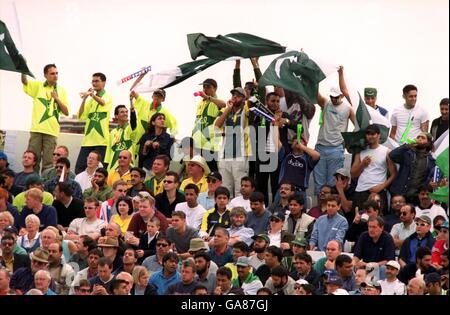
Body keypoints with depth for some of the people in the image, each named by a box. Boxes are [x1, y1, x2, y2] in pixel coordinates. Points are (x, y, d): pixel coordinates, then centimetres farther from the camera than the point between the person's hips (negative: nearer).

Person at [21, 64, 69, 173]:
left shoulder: (61, 91, 11)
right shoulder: (38, 86, 8)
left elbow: (66, 112, 8)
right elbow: (24, 81, -10)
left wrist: (57, 99, -4)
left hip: (52, 131, 1)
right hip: (36, 129, -1)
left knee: (48, 163, -1)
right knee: (33, 160, -2)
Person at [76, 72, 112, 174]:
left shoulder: (108, 96, 1)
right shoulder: (90, 99, 18)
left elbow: (102, 102, -24)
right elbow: (81, 116, 10)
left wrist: (91, 94, -43)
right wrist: (84, 99, 0)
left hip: (101, 140, -6)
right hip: (87, 140, 6)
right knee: (79, 168, -2)